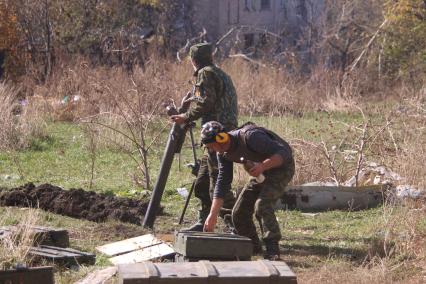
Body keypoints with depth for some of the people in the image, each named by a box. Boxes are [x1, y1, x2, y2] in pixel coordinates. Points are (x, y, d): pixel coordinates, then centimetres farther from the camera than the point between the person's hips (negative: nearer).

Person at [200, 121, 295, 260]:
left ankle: (273, 250, -24)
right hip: (261, 172, 8)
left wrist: (263, 166, -48)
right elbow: (222, 182, -2)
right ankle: (253, 247, 24)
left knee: (262, 205, -28)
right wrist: (212, 215, -8)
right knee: (239, 212, 4)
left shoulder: (250, 137, -32)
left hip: (282, 166, -8)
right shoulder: (223, 154, -6)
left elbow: (283, 153, -32)